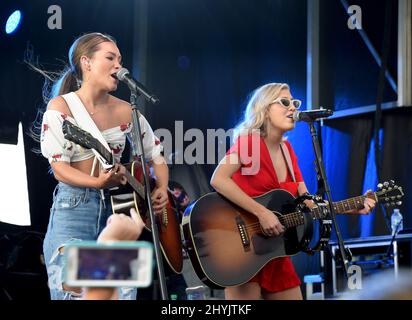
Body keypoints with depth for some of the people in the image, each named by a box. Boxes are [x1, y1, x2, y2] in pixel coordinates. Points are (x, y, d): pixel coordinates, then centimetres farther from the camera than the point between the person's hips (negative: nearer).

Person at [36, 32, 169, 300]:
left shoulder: (125, 111, 9)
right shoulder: (61, 106, -4)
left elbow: (156, 155, 18)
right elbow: (59, 168, -10)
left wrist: (162, 190, 1)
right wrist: (100, 183, -26)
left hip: (118, 207, 5)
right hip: (73, 210, -4)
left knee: (124, 293, -2)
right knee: (74, 292, -13)